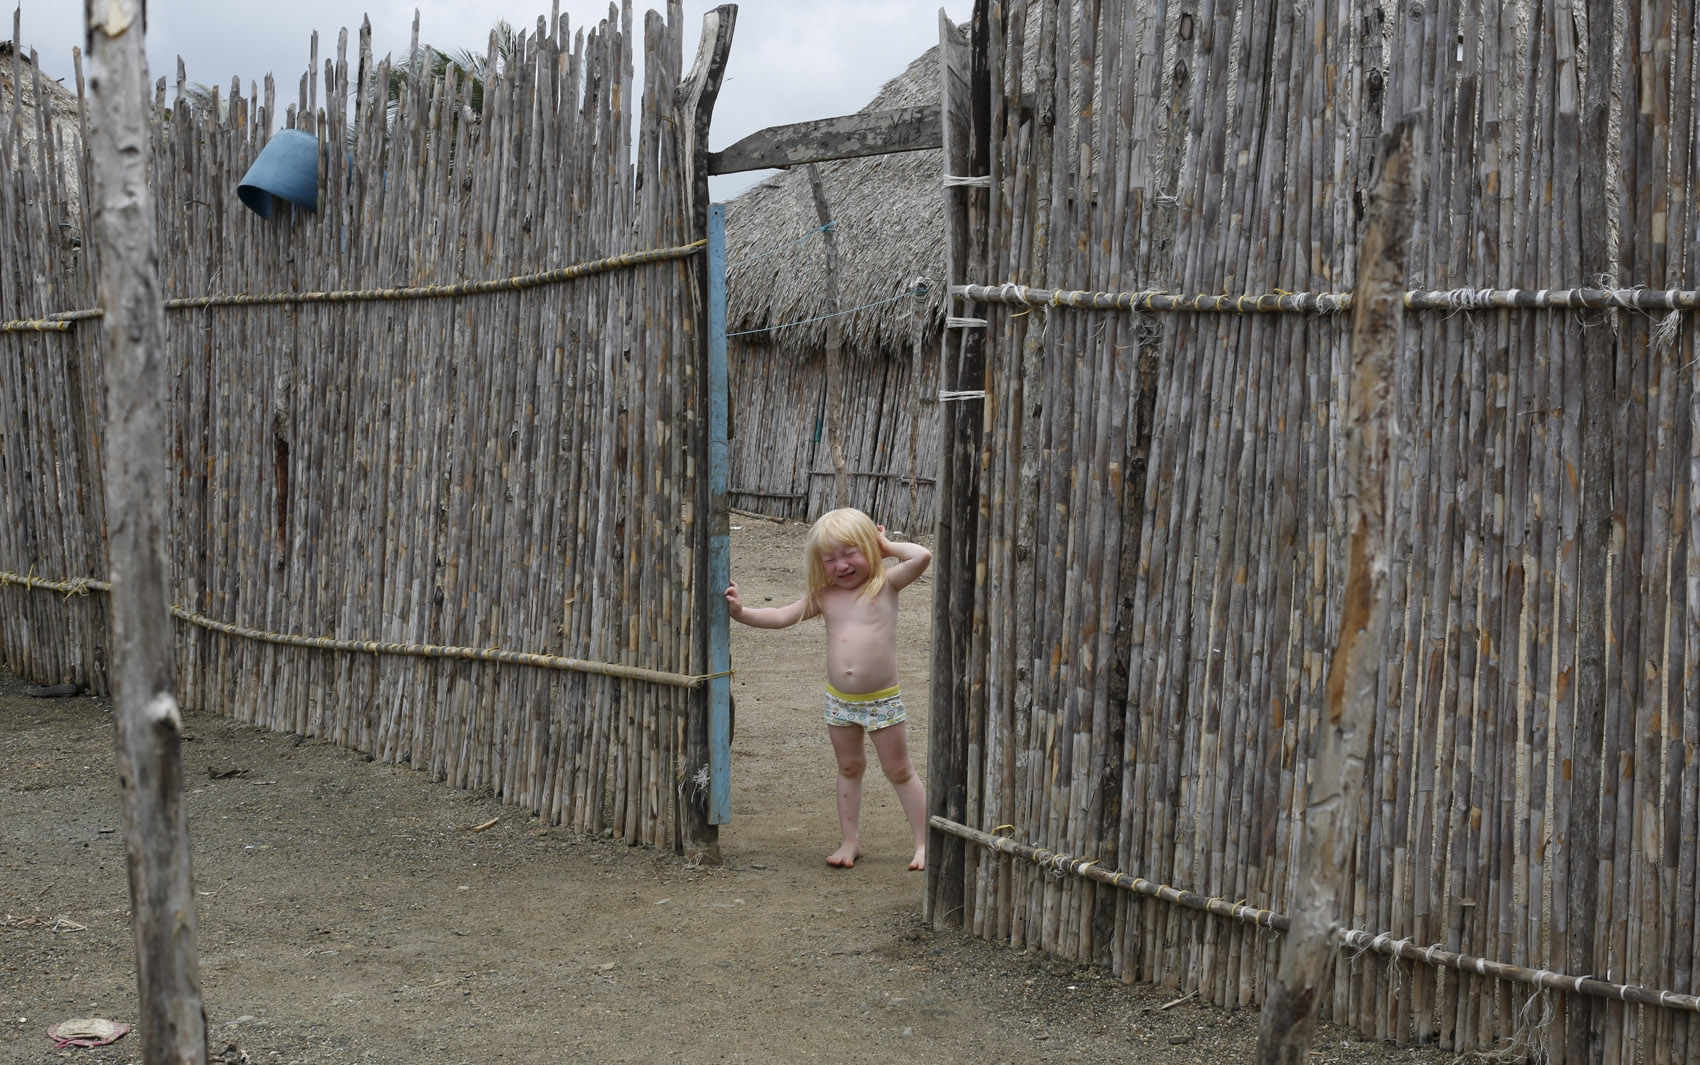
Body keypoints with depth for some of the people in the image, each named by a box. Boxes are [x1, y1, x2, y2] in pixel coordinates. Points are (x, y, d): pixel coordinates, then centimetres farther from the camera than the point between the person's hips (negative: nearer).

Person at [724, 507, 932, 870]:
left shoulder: (885, 583, -7)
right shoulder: (824, 596, 4)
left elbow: (922, 557, -21)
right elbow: (781, 616, 4)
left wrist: (887, 547, -8)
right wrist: (741, 611, -7)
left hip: (882, 701, -4)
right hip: (839, 702, 4)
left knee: (899, 771, 5)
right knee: (849, 768, 16)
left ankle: (924, 843, 12)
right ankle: (850, 841, 27)